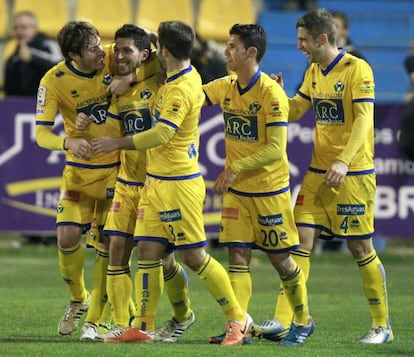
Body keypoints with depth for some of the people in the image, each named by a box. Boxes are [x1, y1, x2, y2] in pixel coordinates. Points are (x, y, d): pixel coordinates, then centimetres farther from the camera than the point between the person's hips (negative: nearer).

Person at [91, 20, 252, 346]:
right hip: (156, 182, 10)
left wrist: (117, 143, -18)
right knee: (147, 252, 6)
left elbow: (162, 135, -27)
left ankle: (238, 318, 5)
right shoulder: (187, 76, 9)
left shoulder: (180, 89, -20)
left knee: (194, 255, -5)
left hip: (178, 184, -10)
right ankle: (144, 326, 9)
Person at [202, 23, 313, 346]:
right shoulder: (226, 87, 4)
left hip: (269, 189, -6)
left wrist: (236, 167, -23)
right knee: (238, 256, -2)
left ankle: (303, 321, 21)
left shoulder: (271, 93, -17)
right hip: (236, 190, 6)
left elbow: (276, 148, -21)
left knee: (280, 258, 4)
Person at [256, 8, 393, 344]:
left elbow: (364, 119, -20)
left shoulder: (357, 69, -13)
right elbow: (295, 111, 18)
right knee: (301, 239, -2)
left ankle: (382, 325, 11)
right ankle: (283, 319, -4)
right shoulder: (314, 72, 11)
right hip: (318, 172, 7)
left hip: (353, 174, -7)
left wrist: (344, 161, -30)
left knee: (360, 247, -1)